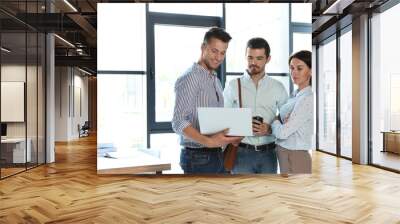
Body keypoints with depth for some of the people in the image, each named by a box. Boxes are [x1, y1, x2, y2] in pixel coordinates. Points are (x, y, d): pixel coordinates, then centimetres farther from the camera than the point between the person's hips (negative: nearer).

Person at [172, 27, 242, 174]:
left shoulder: (216, 81, 14)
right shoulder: (189, 78, -13)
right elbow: (179, 122, -22)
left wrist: (230, 136, 0)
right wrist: (208, 141, -33)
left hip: (216, 155, 9)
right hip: (198, 158, -8)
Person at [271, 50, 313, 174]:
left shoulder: (308, 99, -19)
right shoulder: (296, 95, 7)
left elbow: (283, 132, -21)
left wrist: (274, 121, -2)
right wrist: (278, 122, -9)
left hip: (295, 158, -8)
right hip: (285, 154, 8)